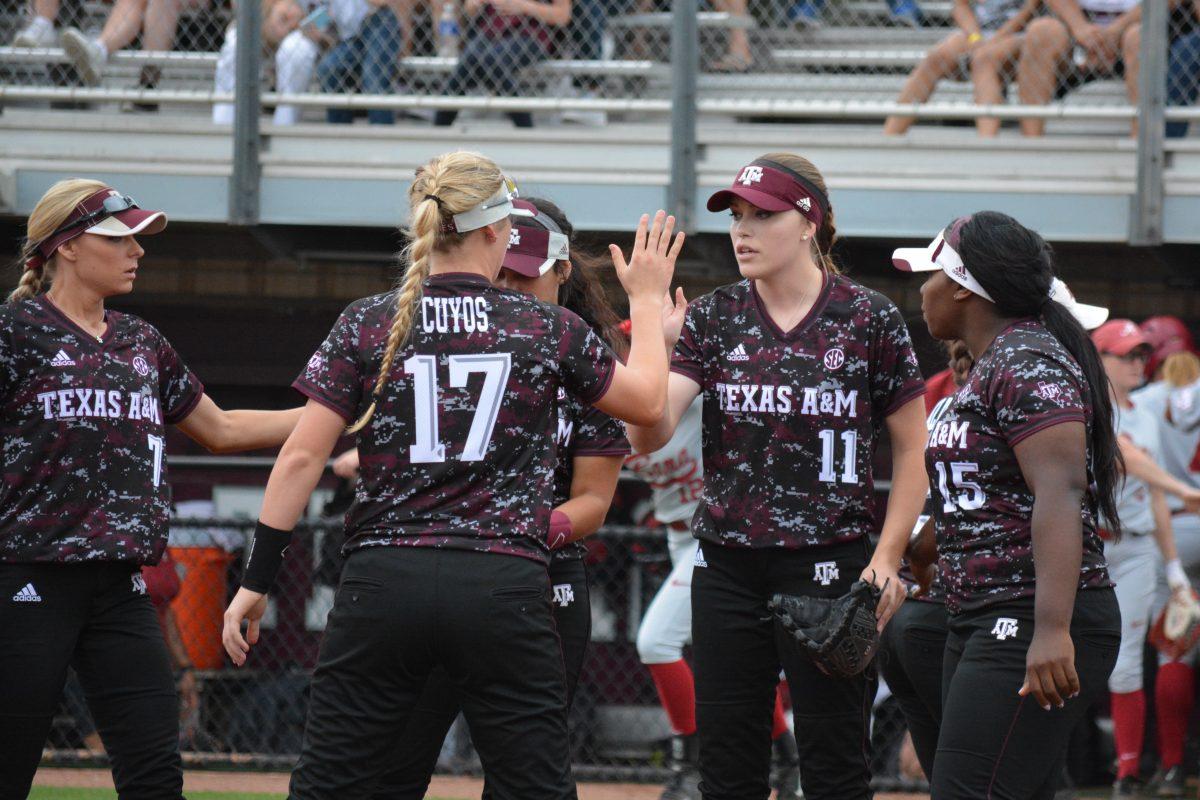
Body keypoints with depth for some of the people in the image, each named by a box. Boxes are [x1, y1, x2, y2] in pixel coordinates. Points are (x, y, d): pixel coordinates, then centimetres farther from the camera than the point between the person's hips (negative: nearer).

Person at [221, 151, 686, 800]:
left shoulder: (366, 325, 3)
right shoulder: (549, 329, 3)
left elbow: (303, 456, -2)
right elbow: (647, 402, 17)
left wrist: (257, 579, 3)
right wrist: (648, 300, 32)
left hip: (381, 582, 1)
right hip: (504, 590, 0)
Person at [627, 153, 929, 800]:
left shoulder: (869, 319, -2)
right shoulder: (713, 318, 5)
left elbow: (911, 448, 3)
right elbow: (648, 435, -5)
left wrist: (887, 561, -5)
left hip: (830, 566, -3)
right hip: (728, 568, 3)